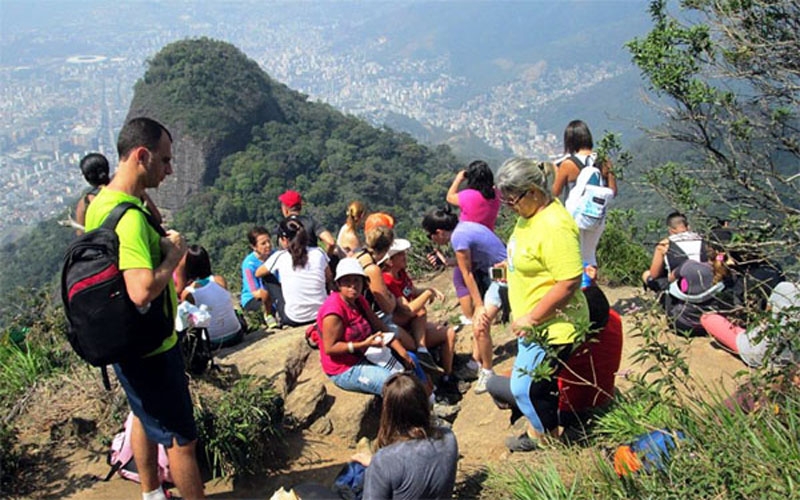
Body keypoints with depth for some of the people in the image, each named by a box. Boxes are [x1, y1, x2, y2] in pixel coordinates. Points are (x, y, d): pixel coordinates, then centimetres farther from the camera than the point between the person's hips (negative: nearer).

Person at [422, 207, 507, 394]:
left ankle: (487, 372, 4)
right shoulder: (462, 226, 6)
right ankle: (477, 361, 34)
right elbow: (471, 262, 8)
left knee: (480, 326, -14)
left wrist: (479, 306, -7)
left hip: (501, 277, -11)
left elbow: (467, 274, -13)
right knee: (477, 318, 21)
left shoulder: (458, 237, -20)